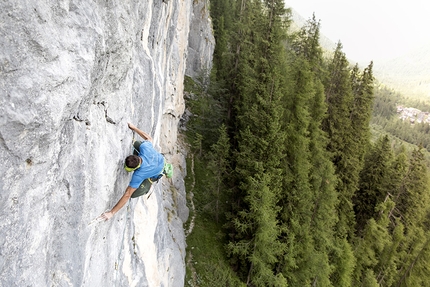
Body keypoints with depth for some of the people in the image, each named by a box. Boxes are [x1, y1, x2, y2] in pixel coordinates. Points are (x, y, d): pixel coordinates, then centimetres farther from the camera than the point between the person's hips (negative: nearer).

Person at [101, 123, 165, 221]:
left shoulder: (138, 175, -47)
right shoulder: (144, 147, -38)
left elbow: (127, 195, -45)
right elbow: (149, 138, -14)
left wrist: (112, 212, -42)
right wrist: (133, 128, -8)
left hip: (155, 175, -5)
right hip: (161, 159, 5)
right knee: (136, 143, 15)